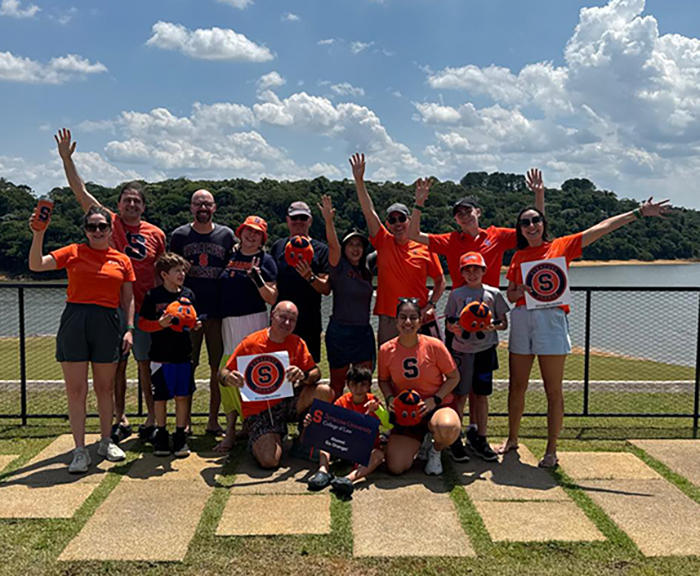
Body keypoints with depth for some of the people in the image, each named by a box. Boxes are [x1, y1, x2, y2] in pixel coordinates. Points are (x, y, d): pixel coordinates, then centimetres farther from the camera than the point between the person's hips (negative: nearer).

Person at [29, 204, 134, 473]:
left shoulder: (122, 261, 8)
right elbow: (36, 265, -6)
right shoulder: (73, 253, 4)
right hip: (74, 322, -1)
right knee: (76, 391, 0)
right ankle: (80, 451, 10)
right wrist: (38, 235, -18)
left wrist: (130, 329, 0)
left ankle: (106, 442, 28)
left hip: (107, 324, 1)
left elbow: (128, 299, 9)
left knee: (104, 388, 12)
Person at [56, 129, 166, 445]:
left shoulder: (156, 234, 4)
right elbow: (81, 192, -2)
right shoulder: (109, 223, 3)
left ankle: (152, 418, 17)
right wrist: (66, 157, -9)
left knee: (146, 363, 6)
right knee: (117, 364, 8)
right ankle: (120, 419, 20)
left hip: (144, 308, 0)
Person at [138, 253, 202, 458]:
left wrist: (196, 325, -6)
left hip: (183, 355, 3)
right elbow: (142, 323, -4)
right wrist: (160, 324, -20)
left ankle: (180, 436, 17)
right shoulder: (153, 296, -5)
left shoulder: (188, 294, 6)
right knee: (160, 397, 7)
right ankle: (161, 435, 22)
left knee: (182, 396, 6)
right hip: (161, 356, -3)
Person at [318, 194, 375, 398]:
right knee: (337, 385, 7)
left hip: (364, 331, 5)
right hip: (340, 330, -5)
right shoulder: (339, 267, -5)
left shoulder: (366, 272, 12)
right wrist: (329, 221, -38)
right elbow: (332, 244, -23)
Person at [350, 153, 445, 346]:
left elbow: (440, 281, 8)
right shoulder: (383, 243, 4)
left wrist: (430, 305, -6)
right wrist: (359, 180, -12)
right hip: (389, 320, 1)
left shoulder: (425, 248, 2)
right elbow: (369, 211, -4)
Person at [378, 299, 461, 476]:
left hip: (438, 407, -2)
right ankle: (421, 440, 22)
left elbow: (454, 377, -4)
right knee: (396, 467, -13)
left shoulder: (434, 345, -13)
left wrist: (435, 399, -16)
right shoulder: (386, 350, -6)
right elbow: (384, 380, 10)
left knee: (448, 429, -40)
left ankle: (435, 451, 0)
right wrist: (390, 398, -10)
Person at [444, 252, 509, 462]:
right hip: (461, 350, -1)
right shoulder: (456, 294, 6)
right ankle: (455, 440, 9)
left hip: (485, 350, 1)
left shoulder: (493, 293, 5)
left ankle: (480, 439, 17)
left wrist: (494, 326, -13)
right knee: (460, 395, 0)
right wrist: (454, 327, -13)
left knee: (482, 395, 6)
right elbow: (449, 323, 9)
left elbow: (504, 323, 7)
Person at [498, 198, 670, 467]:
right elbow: (510, 295, 15)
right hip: (522, 319, 3)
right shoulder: (519, 256, 14)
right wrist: (518, 291, -9)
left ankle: (551, 450, 9)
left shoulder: (561, 246, 5)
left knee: (553, 390, 0)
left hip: (551, 320, -3)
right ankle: (512, 439, 25)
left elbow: (601, 228, 1)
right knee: (517, 386, 9)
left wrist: (639, 212, -1)